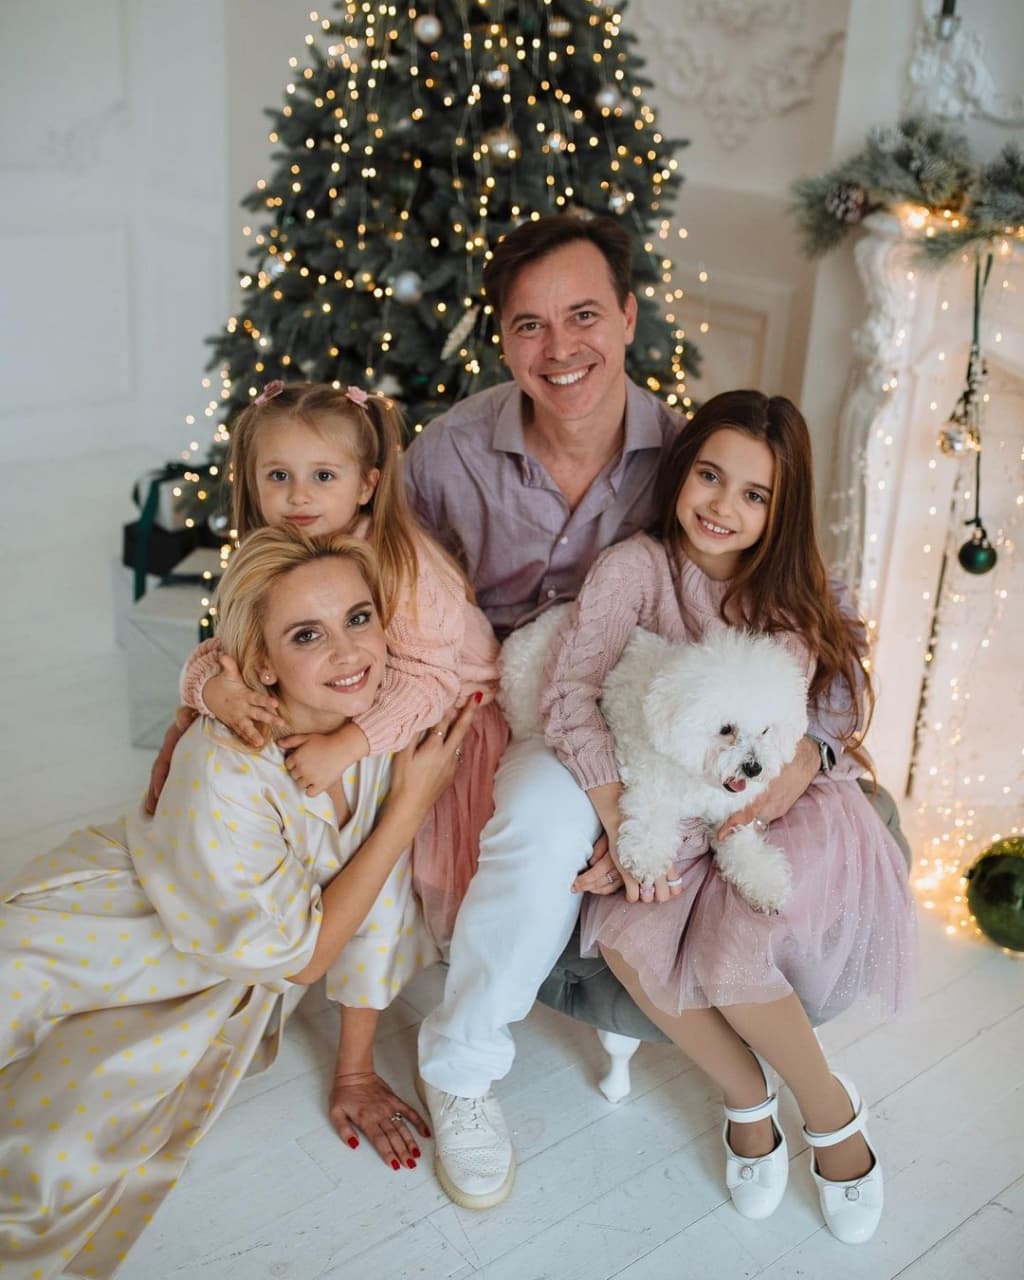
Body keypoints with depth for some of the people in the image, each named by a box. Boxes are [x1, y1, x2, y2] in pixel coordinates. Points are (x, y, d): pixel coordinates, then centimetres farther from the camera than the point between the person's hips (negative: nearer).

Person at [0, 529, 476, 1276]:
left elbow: (372, 919, -3)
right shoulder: (225, 768, -33)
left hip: (220, 980, 4)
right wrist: (411, 805, -23)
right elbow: (301, 957, -22)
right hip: (90, 935, -4)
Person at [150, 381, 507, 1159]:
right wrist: (215, 686, -34)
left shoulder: (404, 562, -24)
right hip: (348, 736, 6)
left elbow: (425, 681, -32)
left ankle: (354, 1066, 6)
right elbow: (211, 655, -9)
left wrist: (348, 746, -45)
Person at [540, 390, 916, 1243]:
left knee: (728, 954, -26)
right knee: (628, 940, -27)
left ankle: (833, 1112, 3)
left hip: (791, 809, 0)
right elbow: (570, 695, -17)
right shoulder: (637, 568, -7)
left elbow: (844, 709, -3)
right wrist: (626, 827, -25)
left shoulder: (790, 594, 1)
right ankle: (748, 1099, 0)